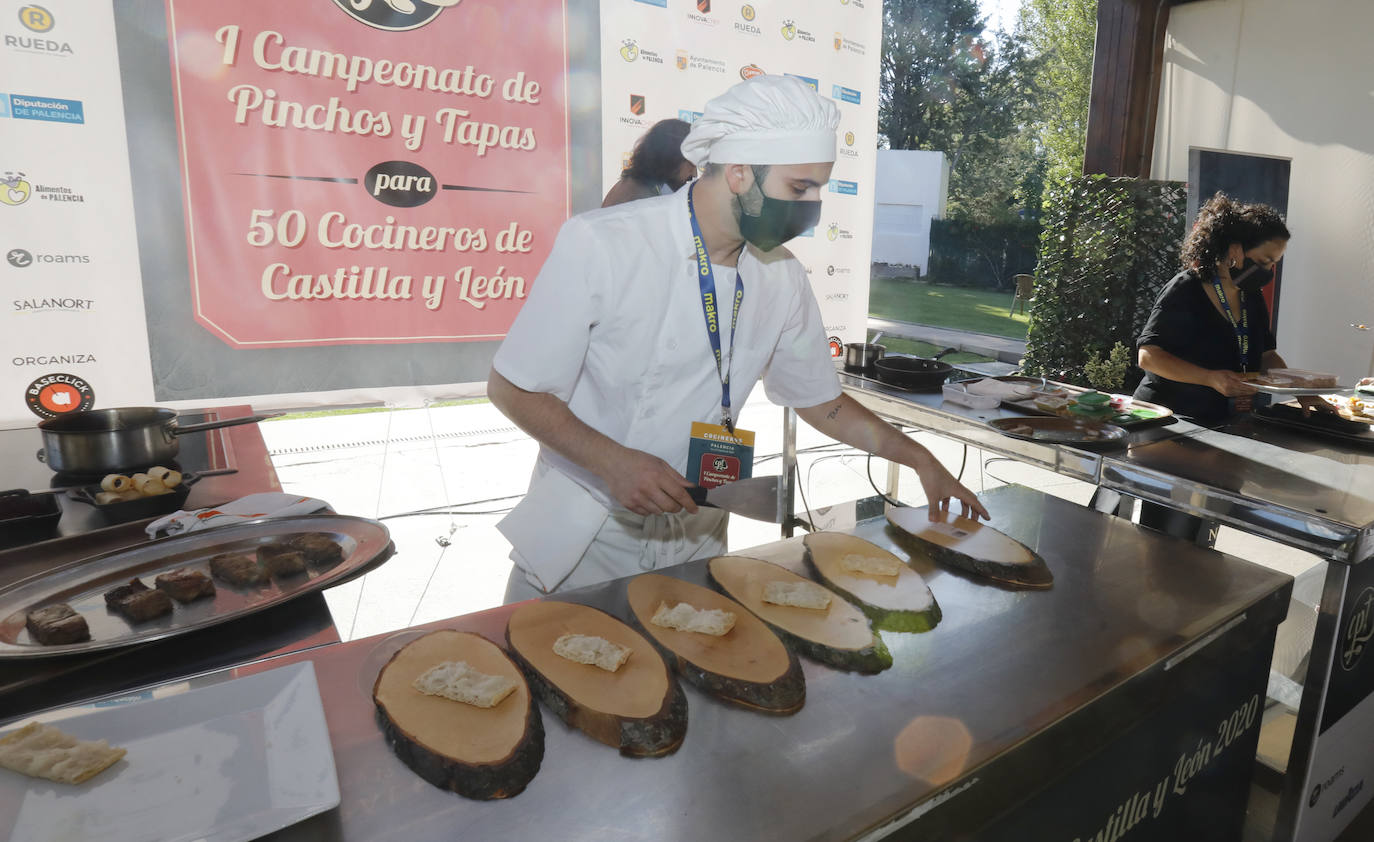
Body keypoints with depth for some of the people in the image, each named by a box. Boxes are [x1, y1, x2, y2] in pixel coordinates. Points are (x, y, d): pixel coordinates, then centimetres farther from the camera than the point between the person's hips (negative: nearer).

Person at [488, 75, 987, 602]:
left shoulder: (782, 277, -3)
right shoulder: (600, 243, -19)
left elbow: (820, 401, 11)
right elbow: (512, 387, -15)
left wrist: (918, 458, 6)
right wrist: (613, 462, -27)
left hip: (694, 537, 4)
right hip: (582, 537, -3)